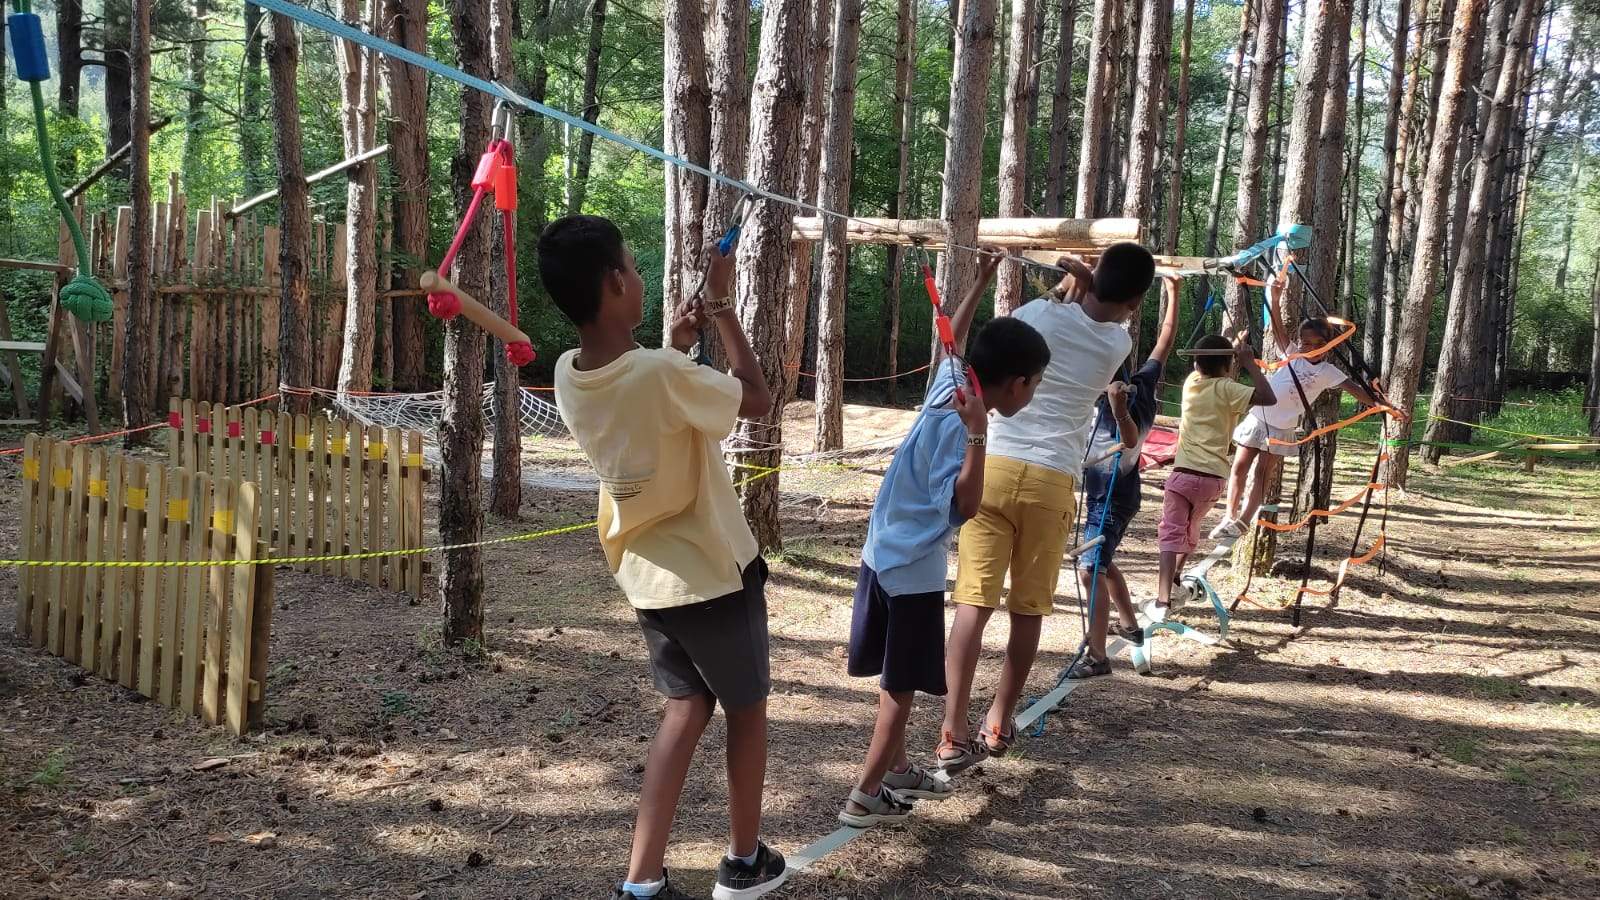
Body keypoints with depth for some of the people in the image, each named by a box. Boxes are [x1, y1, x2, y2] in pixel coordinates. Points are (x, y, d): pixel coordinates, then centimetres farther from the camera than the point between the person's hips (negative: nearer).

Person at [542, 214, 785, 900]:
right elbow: (758, 399, -11)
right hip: (715, 573, -6)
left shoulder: (568, 376, -6)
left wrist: (674, 348, 10)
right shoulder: (664, 377, -28)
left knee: (686, 709, 17)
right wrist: (722, 305, -6)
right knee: (746, 710, 16)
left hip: (646, 575, 6)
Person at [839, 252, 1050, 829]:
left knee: (895, 678, 21)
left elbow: (951, 339, 23)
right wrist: (977, 434, -38)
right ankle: (865, 797, 9)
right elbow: (963, 507, -29)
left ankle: (896, 769, 36)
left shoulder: (950, 385, 1)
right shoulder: (955, 426, -23)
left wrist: (982, 281, 25)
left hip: (885, 554, 9)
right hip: (913, 568, -9)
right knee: (902, 684, 3)